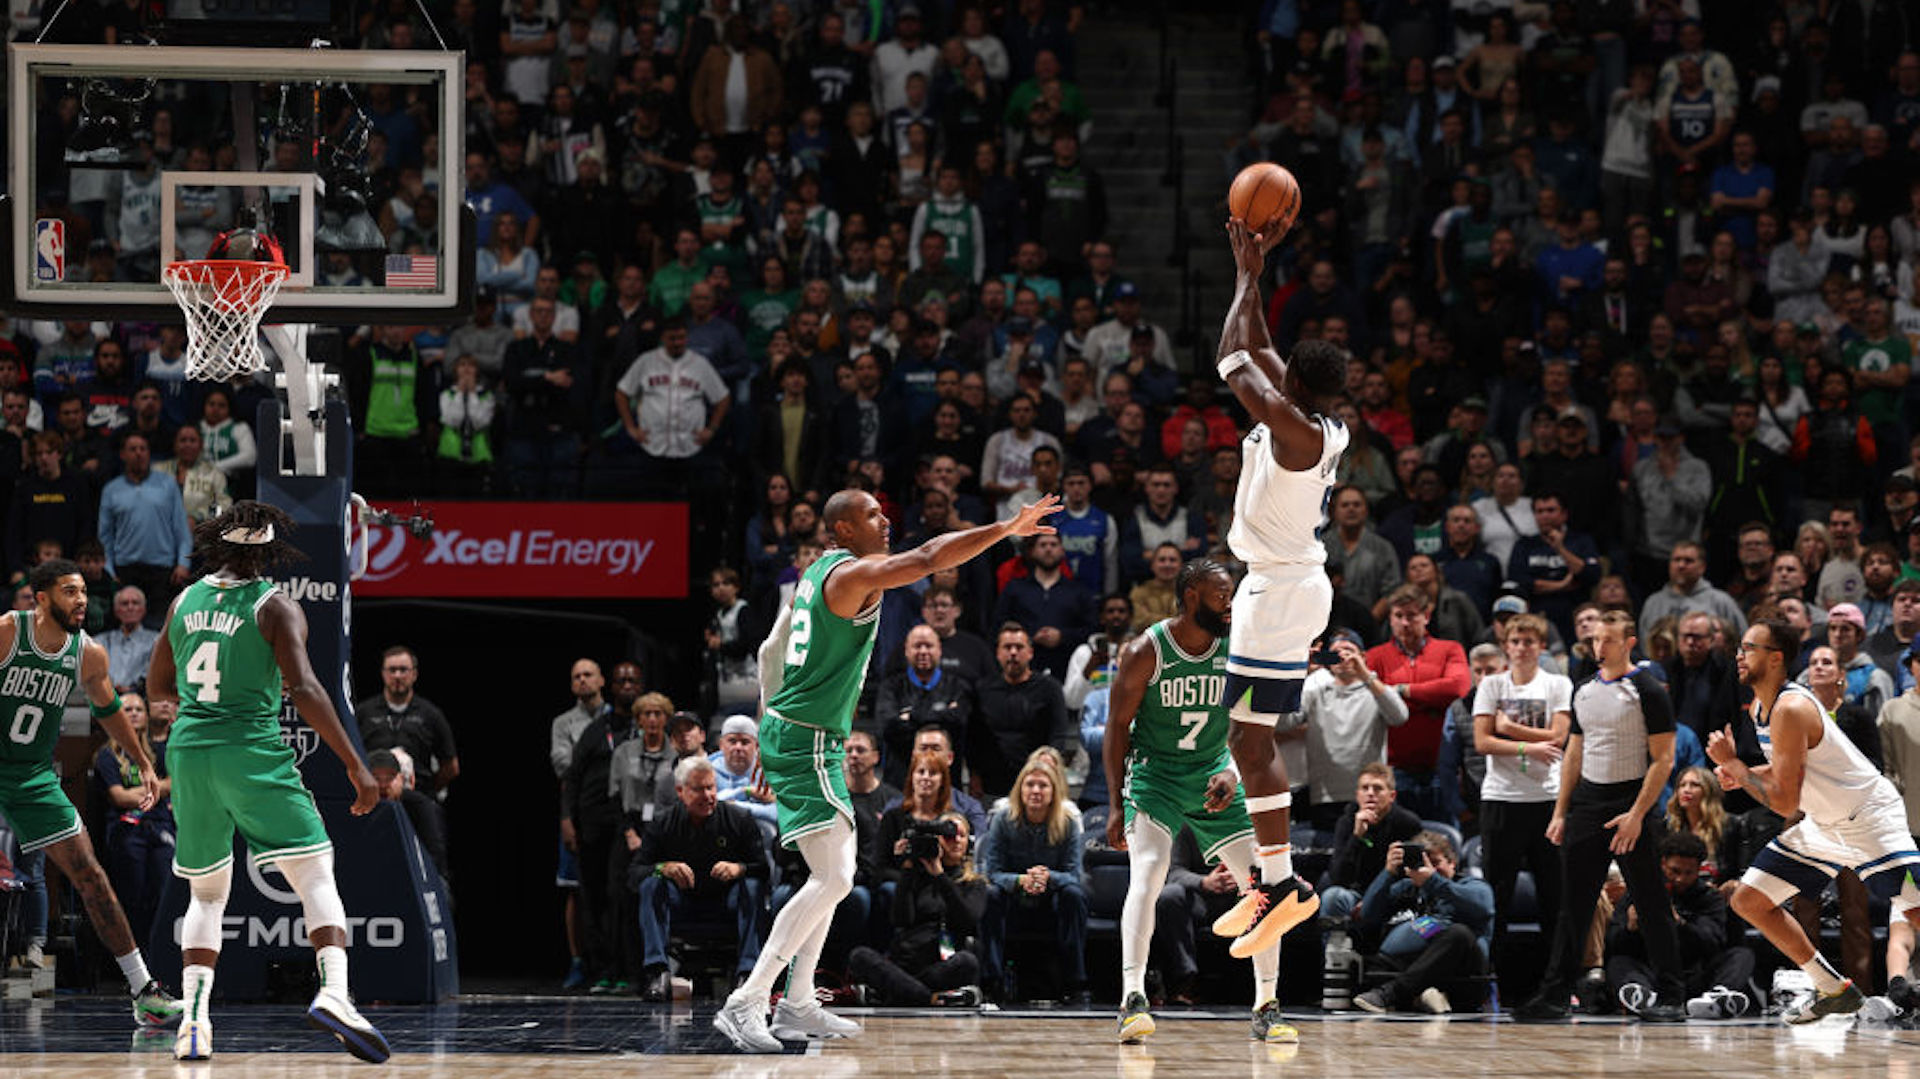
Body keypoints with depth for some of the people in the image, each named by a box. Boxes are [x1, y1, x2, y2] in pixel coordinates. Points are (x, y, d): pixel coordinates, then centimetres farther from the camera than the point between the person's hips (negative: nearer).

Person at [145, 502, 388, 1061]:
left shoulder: (185, 601, 11)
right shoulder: (275, 607, -5)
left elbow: (157, 686, 20)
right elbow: (304, 689, -15)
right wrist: (355, 764, -14)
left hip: (187, 752, 5)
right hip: (253, 753, -5)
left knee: (207, 893, 18)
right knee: (316, 876, -6)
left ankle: (193, 1019, 4)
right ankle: (334, 991, -29)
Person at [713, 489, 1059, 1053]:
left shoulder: (817, 573, 16)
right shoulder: (852, 574, -15)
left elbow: (771, 651, 23)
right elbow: (928, 558, -26)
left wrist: (771, 729, 28)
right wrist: (1007, 529, -24)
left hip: (785, 730, 11)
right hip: (808, 743, -11)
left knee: (835, 873, 17)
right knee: (832, 879, -14)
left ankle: (797, 1006, 19)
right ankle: (744, 1005, -18)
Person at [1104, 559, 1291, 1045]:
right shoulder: (1145, 652, -14)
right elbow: (1118, 726, -7)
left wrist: (1232, 772, -17)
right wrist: (1116, 805, -10)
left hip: (1214, 775, 4)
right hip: (1154, 772, -4)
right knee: (1148, 874, -25)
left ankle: (1266, 1009, 7)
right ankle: (1132, 1001, -29)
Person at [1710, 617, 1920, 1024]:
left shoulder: (1791, 710, -25)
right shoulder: (1759, 708, 4)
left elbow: (1784, 803, -26)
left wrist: (1732, 764, -20)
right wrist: (1741, 774, 3)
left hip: (1870, 819, -10)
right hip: (1824, 826, 10)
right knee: (1748, 902, 6)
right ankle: (1834, 990, 15)